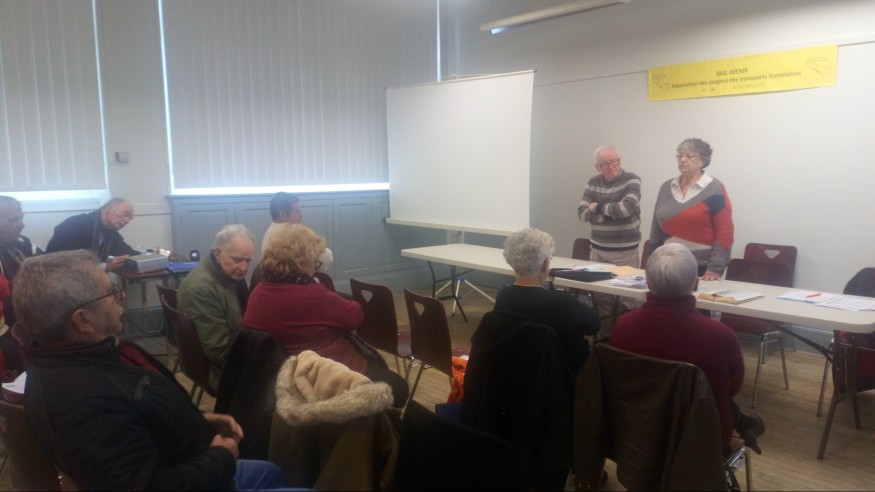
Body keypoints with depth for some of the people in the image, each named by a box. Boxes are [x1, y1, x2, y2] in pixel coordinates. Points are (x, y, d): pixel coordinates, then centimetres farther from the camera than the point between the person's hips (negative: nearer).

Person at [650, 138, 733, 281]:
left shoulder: (714, 189, -6)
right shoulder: (666, 188, 9)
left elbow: (725, 232, -9)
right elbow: (656, 230, 11)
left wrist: (715, 269, -14)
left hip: (702, 269, -4)